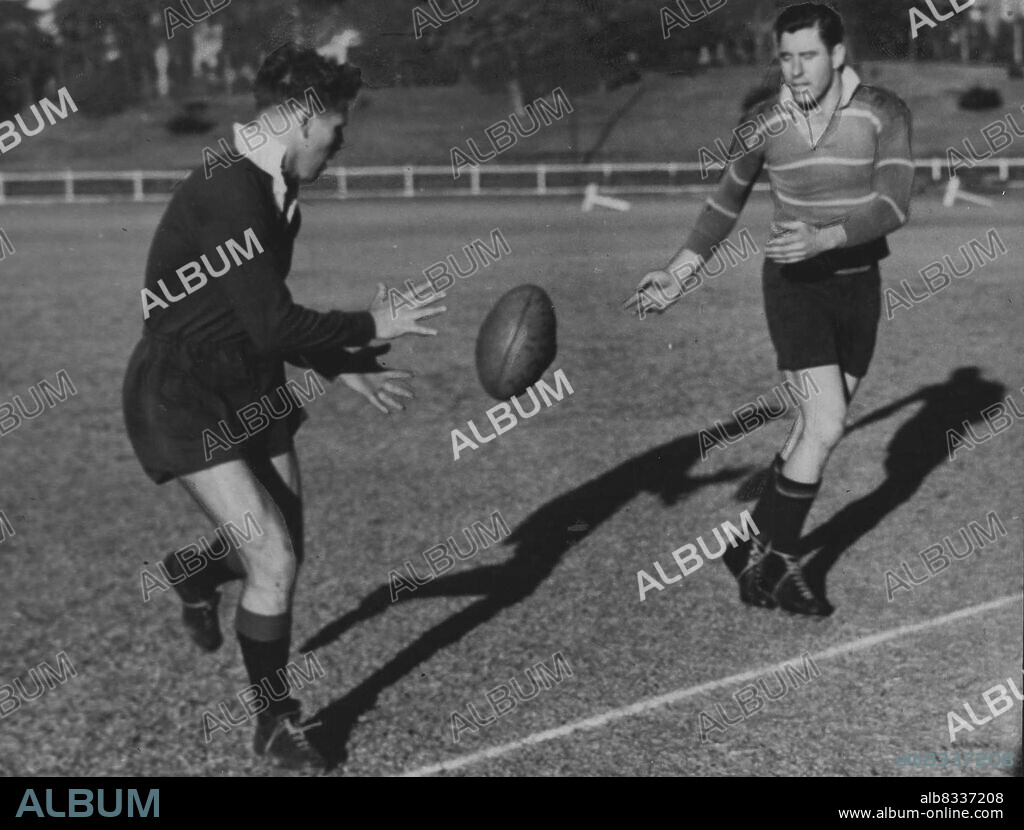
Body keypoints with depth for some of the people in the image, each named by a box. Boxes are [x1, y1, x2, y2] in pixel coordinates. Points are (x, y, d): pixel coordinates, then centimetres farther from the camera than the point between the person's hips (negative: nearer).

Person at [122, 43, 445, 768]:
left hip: (252, 393, 9)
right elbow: (274, 326, -28)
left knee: (286, 551, 14)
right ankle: (275, 721, 11)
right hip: (185, 401, -9)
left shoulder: (274, 196, 5)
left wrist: (347, 368, 12)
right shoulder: (229, 196, -25)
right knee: (275, 564, -10)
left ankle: (196, 574, 48)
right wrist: (373, 327, -16)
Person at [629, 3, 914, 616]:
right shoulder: (763, 125, -5)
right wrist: (678, 276, 8)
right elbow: (727, 204, 10)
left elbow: (893, 207, -20)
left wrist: (823, 238, -34)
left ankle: (757, 548, 23)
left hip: (859, 284, 2)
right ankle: (781, 563, 1)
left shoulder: (885, 113, -9)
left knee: (816, 430, 7)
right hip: (794, 286, -2)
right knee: (827, 428, -14)